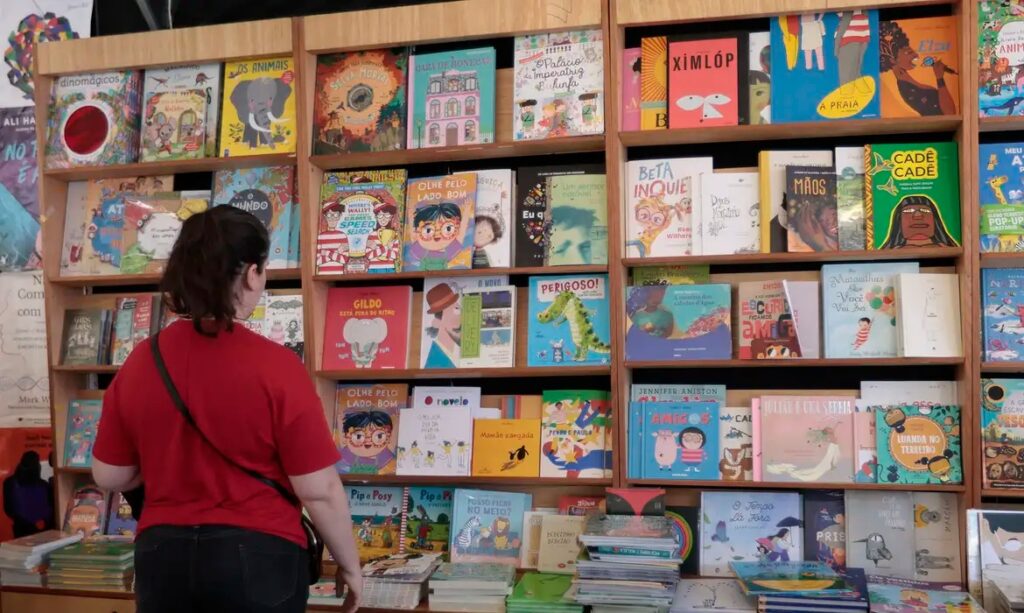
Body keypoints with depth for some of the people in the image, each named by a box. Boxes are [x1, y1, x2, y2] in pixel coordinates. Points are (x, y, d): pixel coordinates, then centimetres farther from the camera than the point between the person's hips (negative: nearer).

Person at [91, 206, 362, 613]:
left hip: (162, 554, 4)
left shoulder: (139, 362, -4)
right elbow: (318, 491, -14)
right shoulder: (275, 365, -18)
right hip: (257, 557, -4)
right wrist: (350, 565, -1)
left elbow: (109, 476, 5)